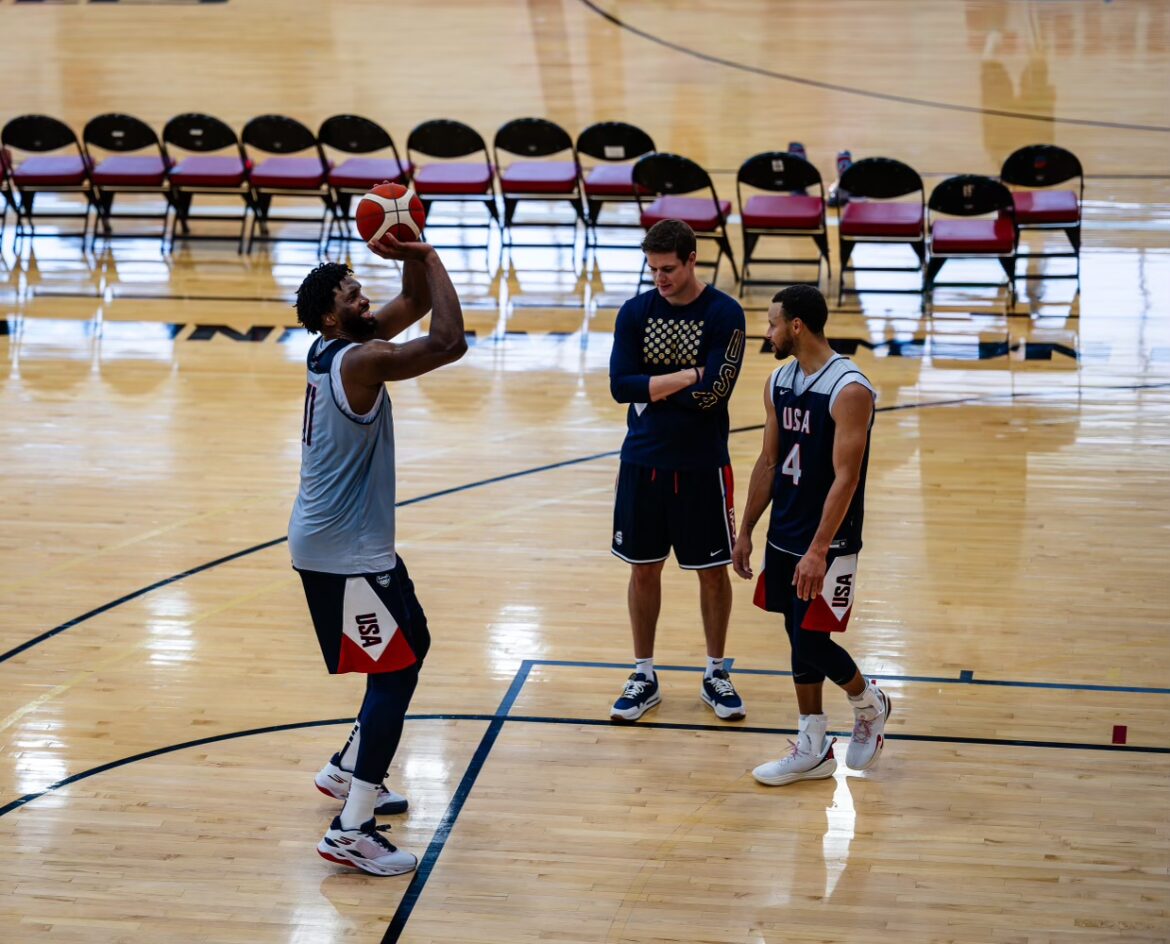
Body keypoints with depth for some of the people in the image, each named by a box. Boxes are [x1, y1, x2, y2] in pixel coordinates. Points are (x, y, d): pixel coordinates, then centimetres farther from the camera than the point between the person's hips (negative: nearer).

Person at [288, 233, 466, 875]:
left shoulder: (339, 348, 7)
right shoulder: (360, 360, -21)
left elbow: (416, 302, 15)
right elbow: (449, 342, -28)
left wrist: (413, 258, -4)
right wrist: (427, 256, -18)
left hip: (330, 540, 10)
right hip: (345, 553, -10)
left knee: (409, 649, 22)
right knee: (394, 672, -7)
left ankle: (346, 772, 34)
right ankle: (350, 832, -5)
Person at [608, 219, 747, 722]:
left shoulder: (724, 313, -10)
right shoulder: (636, 311, -1)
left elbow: (712, 393, -20)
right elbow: (620, 386, -12)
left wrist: (652, 388, -16)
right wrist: (685, 378, -19)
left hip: (702, 465, -2)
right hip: (642, 461, 2)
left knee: (713, 570, 8)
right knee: (643, 568, 10)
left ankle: (716, 674, 25)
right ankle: (644, 676, 23)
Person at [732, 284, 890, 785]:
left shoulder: (849, 389, -19)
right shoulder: (780, 382, 6)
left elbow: (845, 478, -21)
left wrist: (818, 550, -25)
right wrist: (745, 530, 13)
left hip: (829, 543, -7)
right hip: (784, 536, 8)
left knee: (811, 642, -6)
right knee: (799, 638, 11)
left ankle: (869, 703, 22)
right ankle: (812, 749, 21)